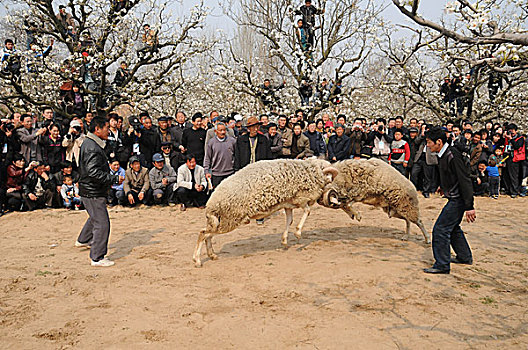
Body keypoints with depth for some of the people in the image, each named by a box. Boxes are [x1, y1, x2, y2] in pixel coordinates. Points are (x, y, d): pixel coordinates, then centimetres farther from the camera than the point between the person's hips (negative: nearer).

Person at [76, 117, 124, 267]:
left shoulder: (90, 143, 12)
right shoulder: (92, 148, -22)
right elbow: (94, 173, -29)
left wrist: (109, 180, 15)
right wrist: (115, 179, -23)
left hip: (91, 191, 11)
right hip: (92, 193, -11)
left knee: (95, 217, 30)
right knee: (102, 223, -7)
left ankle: (83, 240, 51)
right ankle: (97, 258, 0)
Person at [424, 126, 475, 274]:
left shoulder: (453, 157, -22)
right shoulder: (444, 155, 7)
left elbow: (465, 181, -24)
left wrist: (469, 207, -24)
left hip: (458, 200, -10)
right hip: (454, 199, 10)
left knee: (441, 229, -9)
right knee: (452, 228, 22)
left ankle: (442, 265, -2)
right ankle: (465, 257, 38)